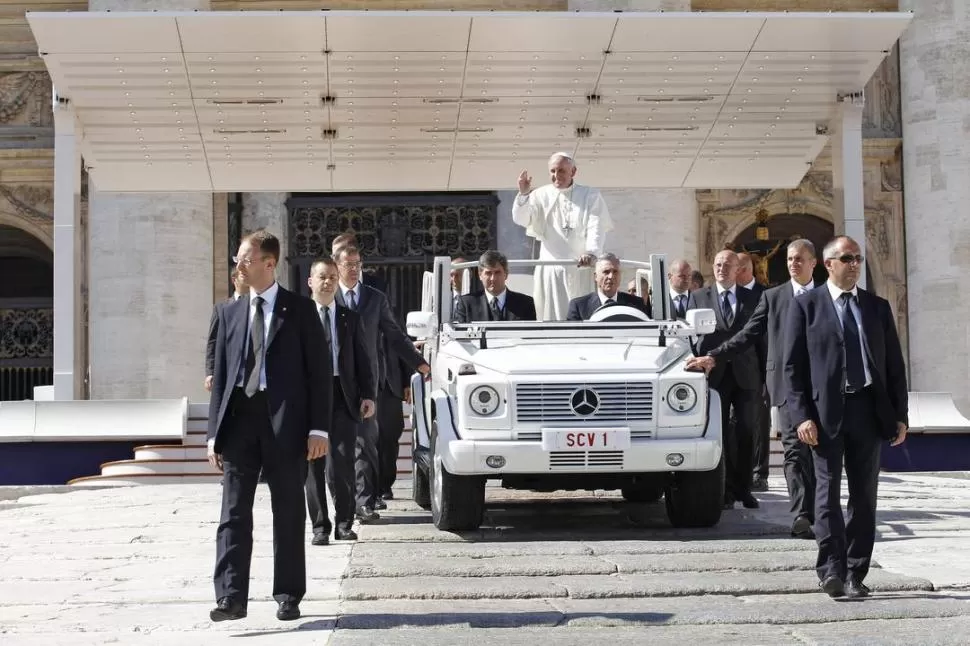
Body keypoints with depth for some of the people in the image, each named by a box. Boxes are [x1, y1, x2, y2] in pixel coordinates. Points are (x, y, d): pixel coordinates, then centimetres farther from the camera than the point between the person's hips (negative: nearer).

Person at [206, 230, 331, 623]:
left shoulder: (300, 310, 1)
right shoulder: (230, 313, 11)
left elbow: (319, 370, -2)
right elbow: (220, 375, 11)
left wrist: (318, 428, -9)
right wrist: (214, 432, 4)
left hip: (285, 423, -3)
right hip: (239, 419, 3)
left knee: (288, 515, 6)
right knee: (234, 513, -3)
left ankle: (288, 596, 15)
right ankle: (231, 597, -3)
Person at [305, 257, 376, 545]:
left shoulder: (350, 318, 13)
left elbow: (363, 359, 11)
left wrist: (368, 395, 2)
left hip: (343, 395, 1)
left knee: (343, 463, -6)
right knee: (314, 465, 3)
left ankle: (344, 523, 8)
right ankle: (320, 526, 11)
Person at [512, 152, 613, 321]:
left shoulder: (591, 196, 6)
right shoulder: (541, 195, 9)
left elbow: (597, 228, -6)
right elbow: (521, 220, -1)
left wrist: (591, 253, -24)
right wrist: (523, 194, -18)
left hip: (582, 267, -1)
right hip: (551, 268, 1)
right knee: (552, 316, -3)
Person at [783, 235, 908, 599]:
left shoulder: (878, 307, 13)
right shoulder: (806, 306, 3)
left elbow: (894, 365, 13)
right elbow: (793, 366, -1)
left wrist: (900, 416, 5)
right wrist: (802, 415, -11)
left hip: (869, 410, 4)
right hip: (827, 412, -3)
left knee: (864, 495, 6)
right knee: (828, 492, -5)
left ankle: (855, 575, 11)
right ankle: (831, 570, -6)